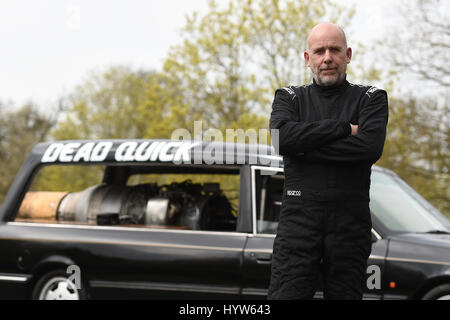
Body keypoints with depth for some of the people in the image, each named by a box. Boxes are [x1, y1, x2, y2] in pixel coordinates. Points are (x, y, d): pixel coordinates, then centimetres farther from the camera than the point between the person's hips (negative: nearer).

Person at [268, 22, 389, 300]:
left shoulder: (371, 98, 10)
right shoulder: (289, 97, 14)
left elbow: (371, 147, -10)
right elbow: (282, 136, -8)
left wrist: (306, 149, -7)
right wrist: (343, 128, -7)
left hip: (350, 222, 0)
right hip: (299, 217, 0)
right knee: (285, 294, -8)